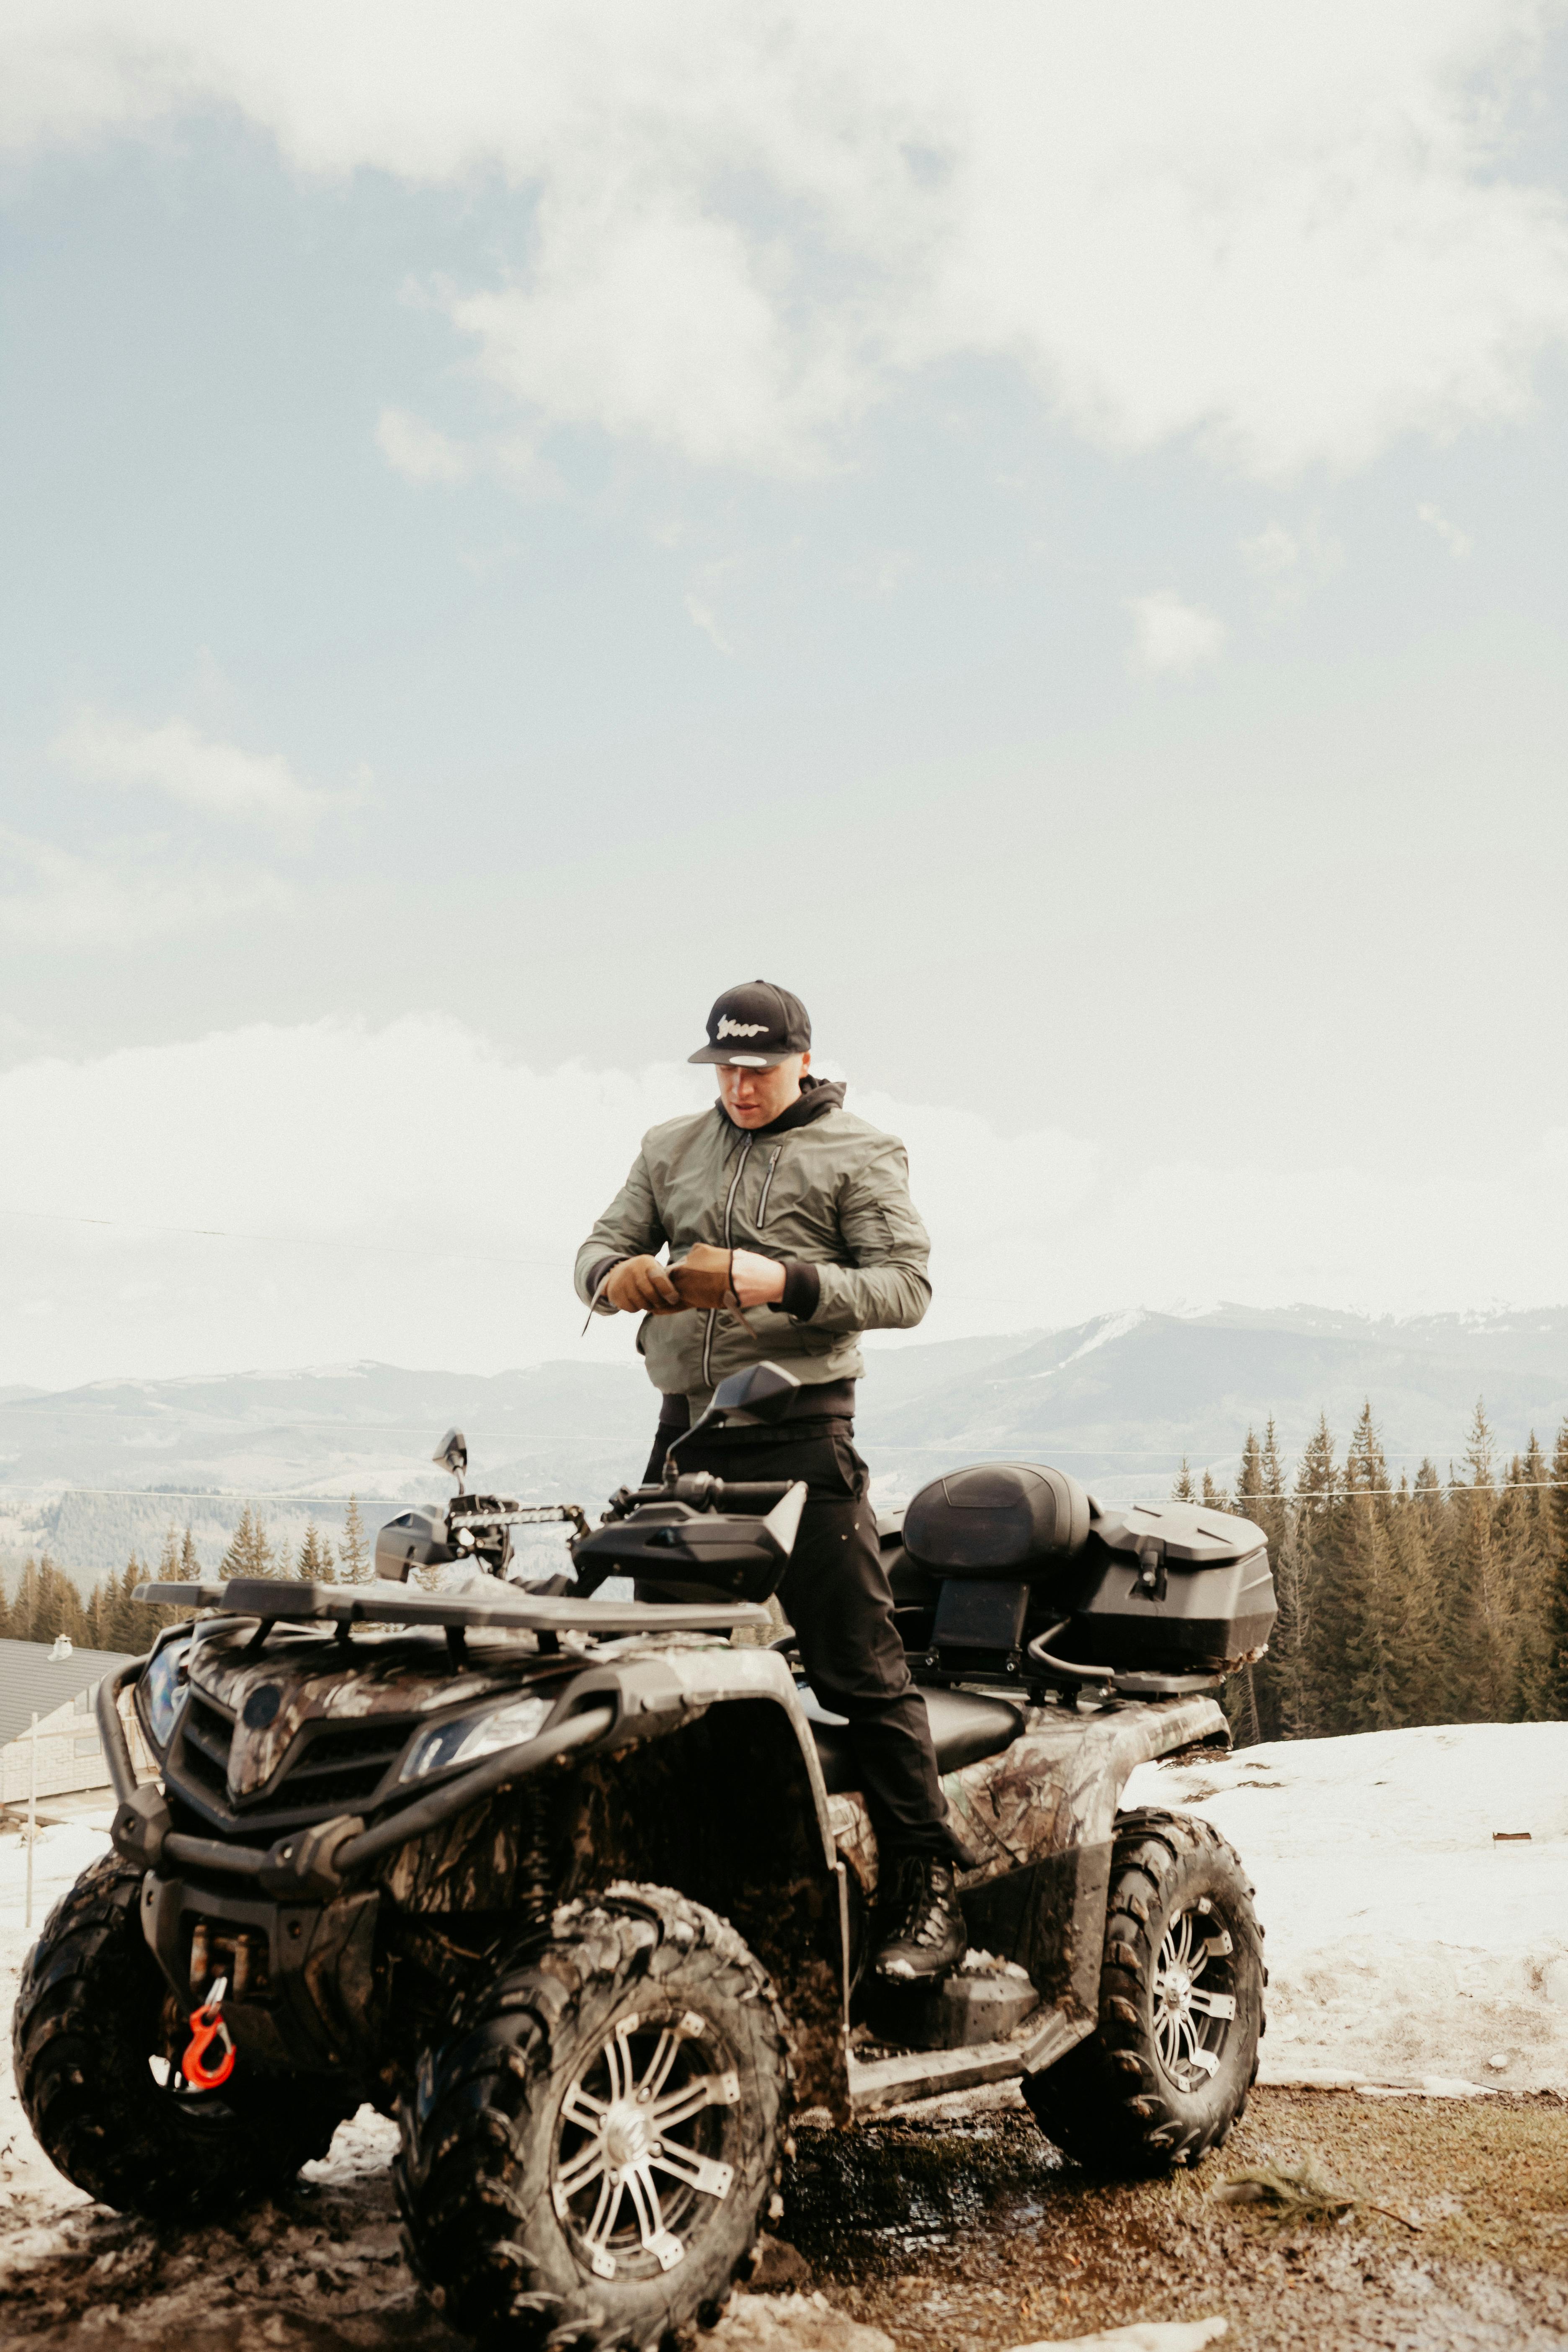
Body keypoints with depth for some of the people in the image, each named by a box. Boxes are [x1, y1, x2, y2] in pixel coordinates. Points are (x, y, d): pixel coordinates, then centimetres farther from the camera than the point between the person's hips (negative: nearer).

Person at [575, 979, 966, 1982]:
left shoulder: (859, 1154, 3)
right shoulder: (671, 1149, 18)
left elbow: (908, 1286, -5)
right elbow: (598, 1249, 16)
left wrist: (789, 1283, -20)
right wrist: (618, 1274, -9)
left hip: (802, 1429, -5)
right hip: (687, 1429, 6)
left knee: (859, 1665, -9)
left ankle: (929, 1889, -4)